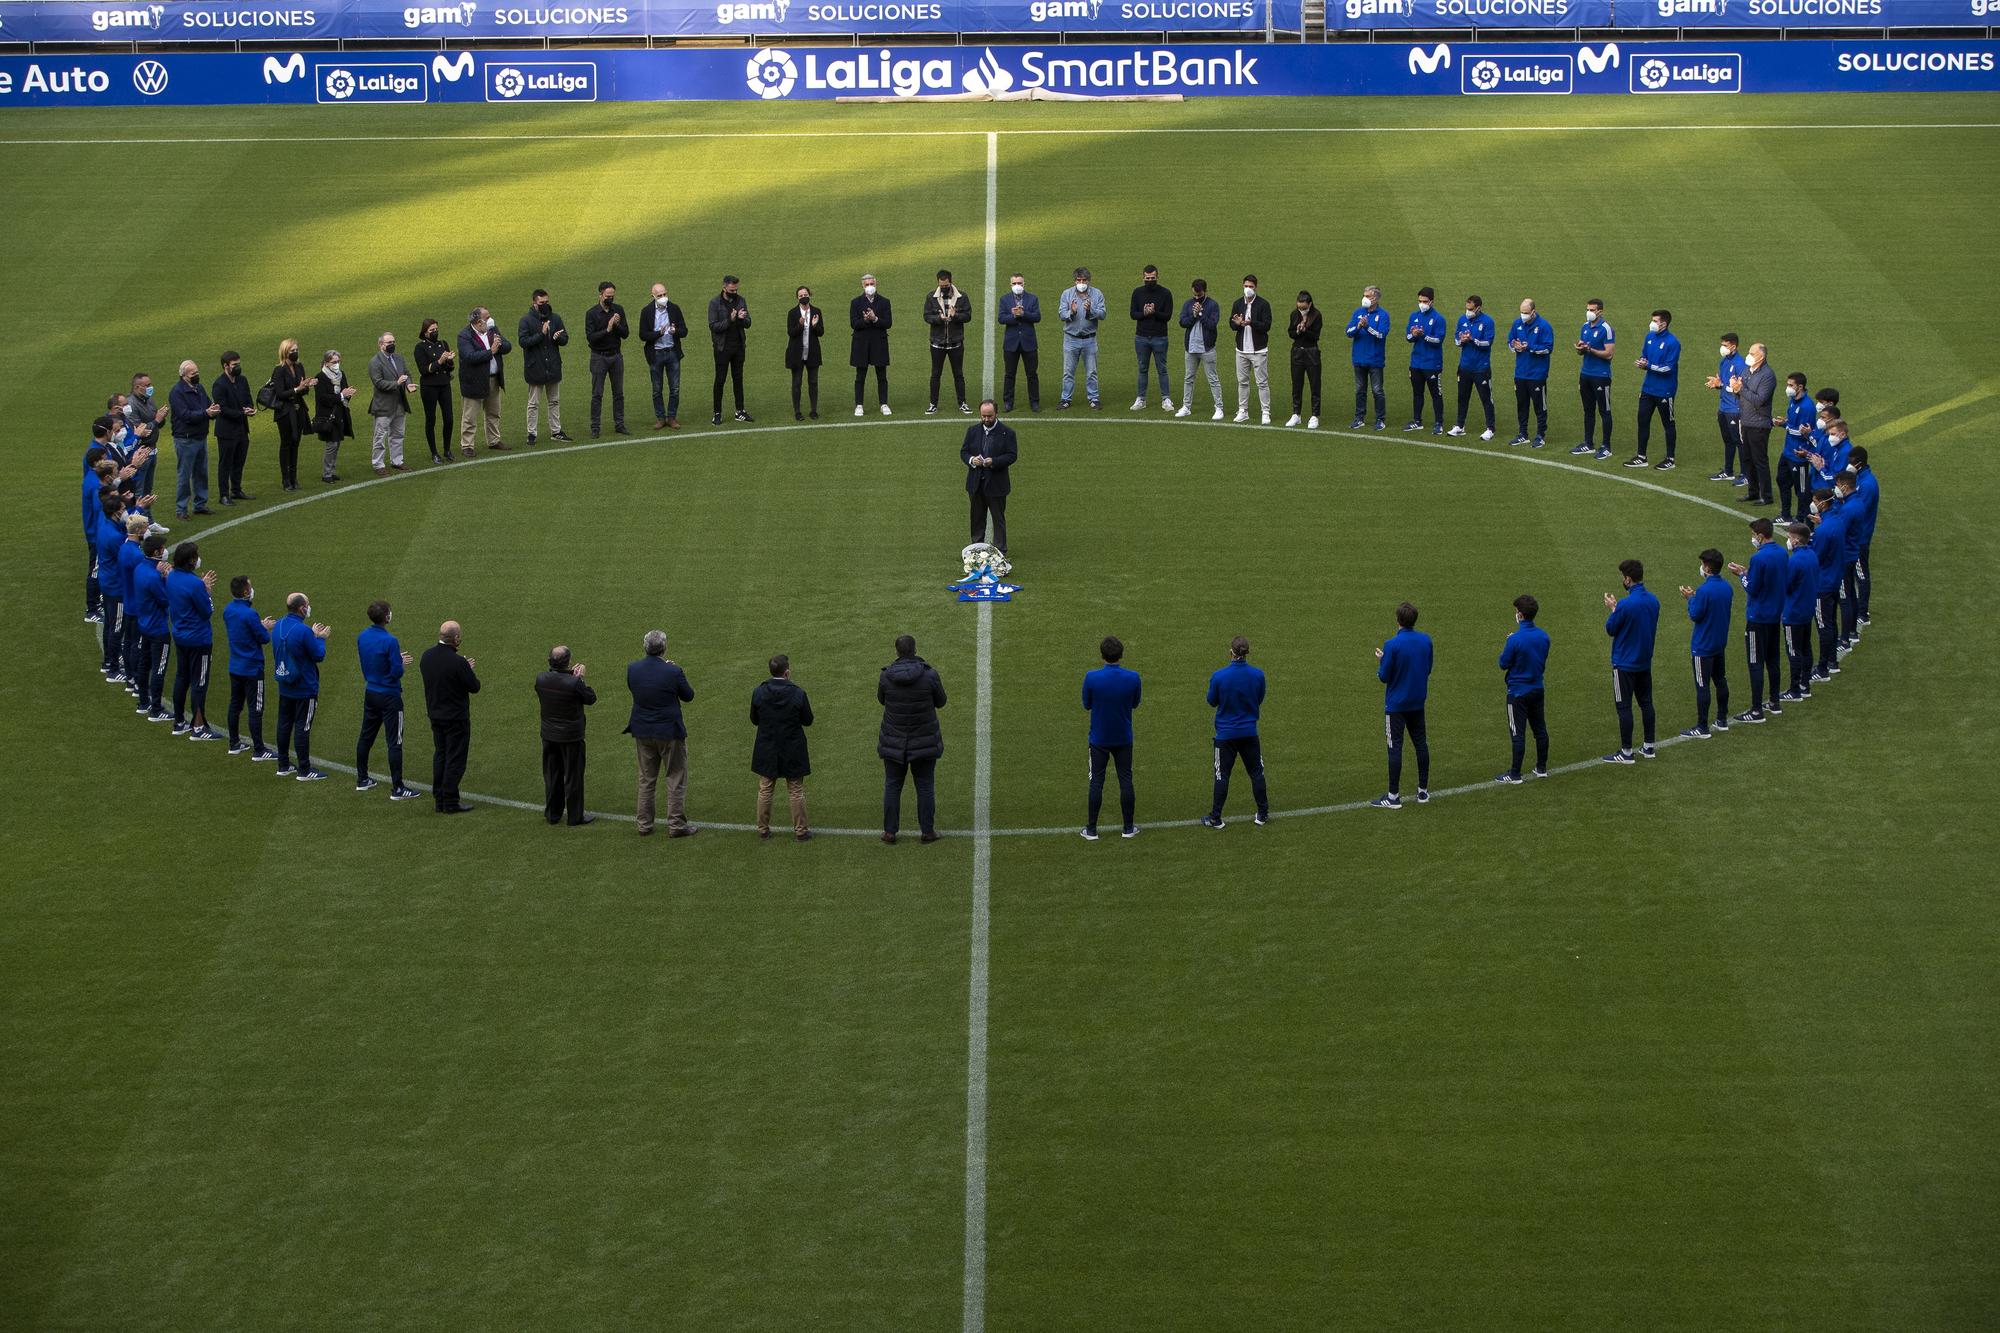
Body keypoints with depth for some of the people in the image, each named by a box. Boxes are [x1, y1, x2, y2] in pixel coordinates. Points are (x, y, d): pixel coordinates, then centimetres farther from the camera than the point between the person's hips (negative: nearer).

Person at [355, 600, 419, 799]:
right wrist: (401, 664, 1)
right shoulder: (389, 641, -22)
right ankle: (397, 788, -1)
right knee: (394, 743, -2)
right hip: (389, 696, -7)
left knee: (366, 736, 18)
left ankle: (362, 779, 28)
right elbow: (397, 672, -22)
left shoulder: (362, 637, 1)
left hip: (370, 692, 7)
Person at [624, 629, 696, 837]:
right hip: (669, 732, -4)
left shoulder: (632, 670, -9)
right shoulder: (673, 672, -20)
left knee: (646, 780, 16)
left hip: (643, 732, 4)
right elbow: (688, 696, -5)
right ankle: (676, 825, 10)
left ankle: (644, 825, 20)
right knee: (676, 779, 9)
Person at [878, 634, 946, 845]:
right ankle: (927, 831, 15)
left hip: (894, 742, 1)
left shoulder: (887, 676, -12)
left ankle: (889, 832, 15)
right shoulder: (929, 674, -16)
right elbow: (940, 701, -1)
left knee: (892, 786, 12)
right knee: (925, 786, 11)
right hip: (924, 740, -1)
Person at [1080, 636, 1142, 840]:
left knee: (1096, 782, 7)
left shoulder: (1092, 678, -18)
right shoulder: (1132, 678, -14)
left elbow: (1086, 705, -4)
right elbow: (1135, 704, 2)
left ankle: (1091, 830, 11)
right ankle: (1128, 827, 18)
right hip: (1124, 739, 1)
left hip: (1099, 739, -1)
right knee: (1125, 780, 12)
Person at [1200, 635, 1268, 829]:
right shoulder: (1257, 675, -9)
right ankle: (1263, 814, 20)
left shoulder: (1219, 676, -16)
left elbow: (1212, 702, -2)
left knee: (1222, 775, 5)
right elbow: (1259, 700, 5)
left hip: (1225, 734, -2)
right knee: (1256, 772, 14)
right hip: (1249, 732, 2)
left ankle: (1215, 818, 8)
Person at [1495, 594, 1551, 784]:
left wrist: (1506, 646, 2)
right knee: (1540, 729, 16)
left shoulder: (1516, 639, -23)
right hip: (1538, 689, 6)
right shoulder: (1543, 636, -2)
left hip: (1518, 692, -6)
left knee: (1517, 734, -1)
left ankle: (1515, 774, 4)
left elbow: (1504, 664, -15)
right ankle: (1542, 768, 25)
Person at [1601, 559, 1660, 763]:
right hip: (1645, 661, 7)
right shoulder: (1653, 600, 0)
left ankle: (1626, 752, 3)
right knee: (1645, 702, 16)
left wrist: (1612, 609, 3)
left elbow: (1611, 629, -13)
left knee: (1624, 706, 0)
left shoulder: (1625, 605, -24)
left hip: (1625, 664, -7)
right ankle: (1649, 746, 23)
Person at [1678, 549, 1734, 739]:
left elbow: (1695, 615, -19)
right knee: (1720, 681, 19)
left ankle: (1702, 728, 1)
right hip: (1721, 643, 8)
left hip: (1703, 646, -8)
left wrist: (1690, 599, -4)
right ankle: (1722, 720, 28)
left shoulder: (1705, 590, -24)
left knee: (1702, 686, -2)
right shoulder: (1727, 587, 2)